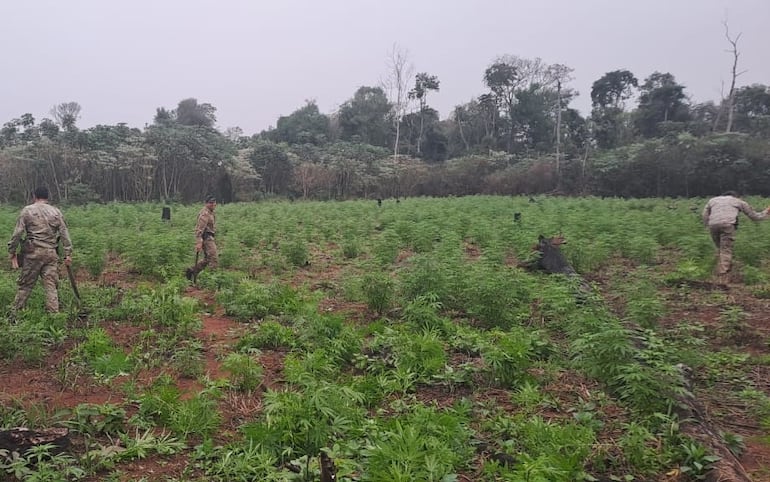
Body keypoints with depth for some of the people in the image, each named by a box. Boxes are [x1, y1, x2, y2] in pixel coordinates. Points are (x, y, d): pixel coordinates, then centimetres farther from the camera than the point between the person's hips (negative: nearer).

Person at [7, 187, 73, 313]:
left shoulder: (27, 210, 1)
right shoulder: (56, 212, 7)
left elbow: (17, 233, -3)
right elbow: (64, 234, 4)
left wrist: (12, 252, 5)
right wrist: (68, 254, 6)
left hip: (33, 253, -1)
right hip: (51, 253, 1)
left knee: (25, 284, 8)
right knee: (51, 285, 4)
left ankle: (16, 311, 16)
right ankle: (53, 313, 2)